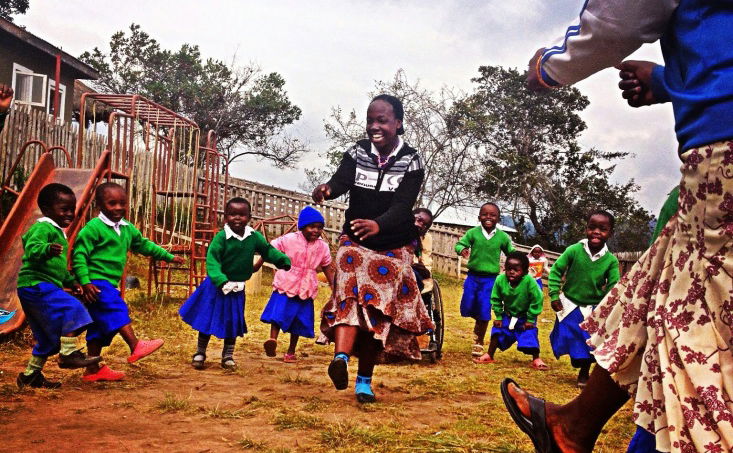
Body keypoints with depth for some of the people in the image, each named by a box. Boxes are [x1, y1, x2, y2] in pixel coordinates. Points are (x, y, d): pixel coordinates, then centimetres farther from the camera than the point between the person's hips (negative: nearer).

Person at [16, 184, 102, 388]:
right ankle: (68, 353, -23)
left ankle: (31, 375, 22)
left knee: (49, 336, 13)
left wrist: (71, 281, 24)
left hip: (44, 287, 10)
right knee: (71, 310, -24)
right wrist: (47, 249, -47)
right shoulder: (43, 228, -10)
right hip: (36, 285, -10)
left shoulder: (58, 232, 21)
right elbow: (31, 249, -29)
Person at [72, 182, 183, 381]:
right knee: (117, 310, -24)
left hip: (110, 284, 9)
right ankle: (135, 346, -31)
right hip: (96, 282, -9)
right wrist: (85, 282, -23)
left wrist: (169, 257, 31)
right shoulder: (93, 228, -11)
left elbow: (144, 245, 28)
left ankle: (93, 369, 17)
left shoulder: (128, 229, 14)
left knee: (101, 325, 11)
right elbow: (79, 255, -15)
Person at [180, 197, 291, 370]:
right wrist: (221, 281, -37)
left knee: (233, 322, 13)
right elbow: (212, 261, -25)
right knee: (207, 320, 7)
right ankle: (200, 353, 25)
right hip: (217, 286, -4)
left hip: (238, 288, 4)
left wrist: (283, 260, -9)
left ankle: (228, 356, 28)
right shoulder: (221, 237, -20)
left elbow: (268, 250, 5)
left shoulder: (254, 237, -7)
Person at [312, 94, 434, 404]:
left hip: (392, 249, -1)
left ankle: (364, 380, 14)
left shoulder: (411, 162, -10)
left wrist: (379, 225, -45)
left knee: (377, 312, 3)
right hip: (355, 243, 1)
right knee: (350, 296, -21)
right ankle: (341, 358, -39)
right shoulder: (357, 153, -4)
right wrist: (327, 189, -48)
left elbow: (403, 205, -24)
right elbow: (341, 180, -22)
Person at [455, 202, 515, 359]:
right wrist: (462, 249, -32)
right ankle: (479, 325, 38)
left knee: (484, 312, 1)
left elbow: (512, 254, 10)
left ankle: (479, 343, 21)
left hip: (490, 279, 0)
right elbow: (460, 243, -10)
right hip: (473, 276, 1)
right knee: (467, 308, 4)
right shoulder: (473, 233, -5)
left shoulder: (503, 237, -2)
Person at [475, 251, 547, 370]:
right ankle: (489, 356, 17)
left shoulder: (529, 281, -35)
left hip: (525, 317, -3)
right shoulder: (500, 280, -25)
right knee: (498, 331, 0)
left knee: (530, 335, -11)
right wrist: (498, 317, -8)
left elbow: (537, 300, -23)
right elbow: (495, 300, -8)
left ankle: (536, 360, 7)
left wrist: (530, 319, -17)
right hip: (508, 315, 3)